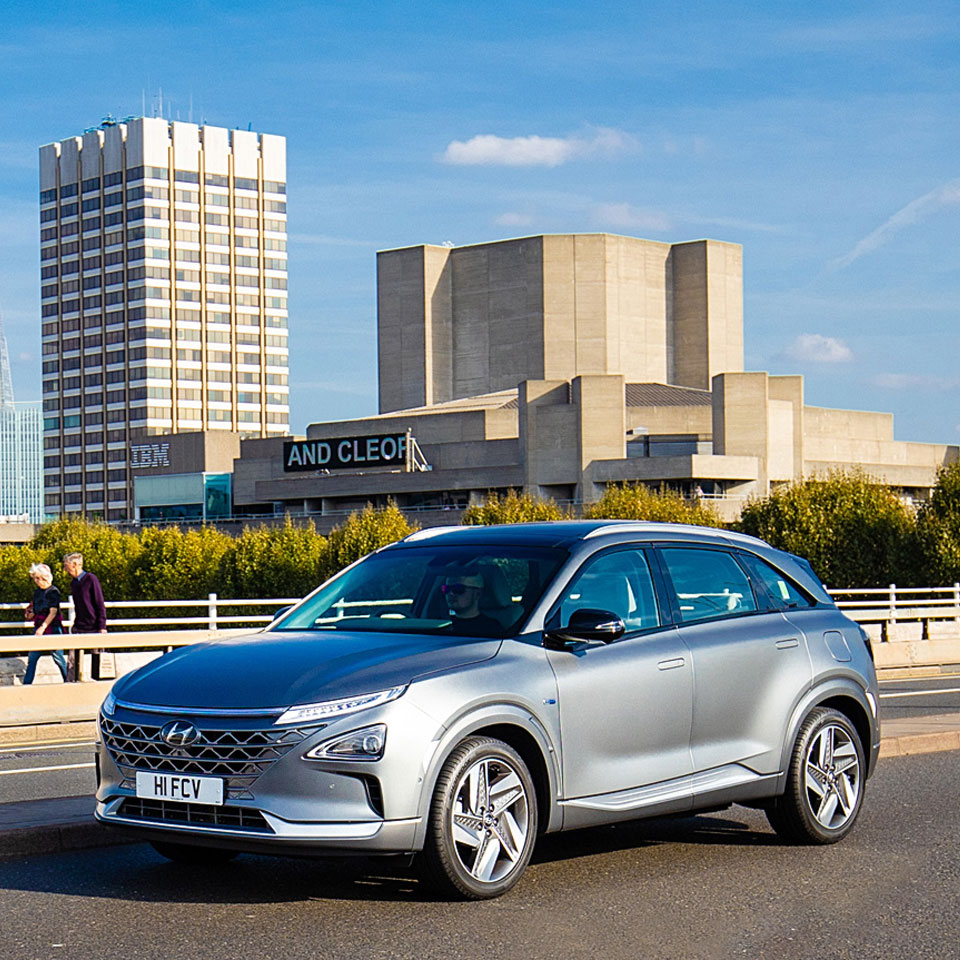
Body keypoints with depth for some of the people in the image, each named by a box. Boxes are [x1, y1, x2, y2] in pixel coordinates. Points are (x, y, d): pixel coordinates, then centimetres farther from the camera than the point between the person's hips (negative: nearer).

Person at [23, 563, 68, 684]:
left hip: (52, 629, -6)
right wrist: (30, 614, -2)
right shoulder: (37, 592, 12)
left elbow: (53, 612, -15)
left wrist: (43, 627, -23)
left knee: (58, 658, -2)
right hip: (38, 630, 6)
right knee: (32, 658, 5)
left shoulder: (53, 591, -8)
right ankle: (26, 684, 10)